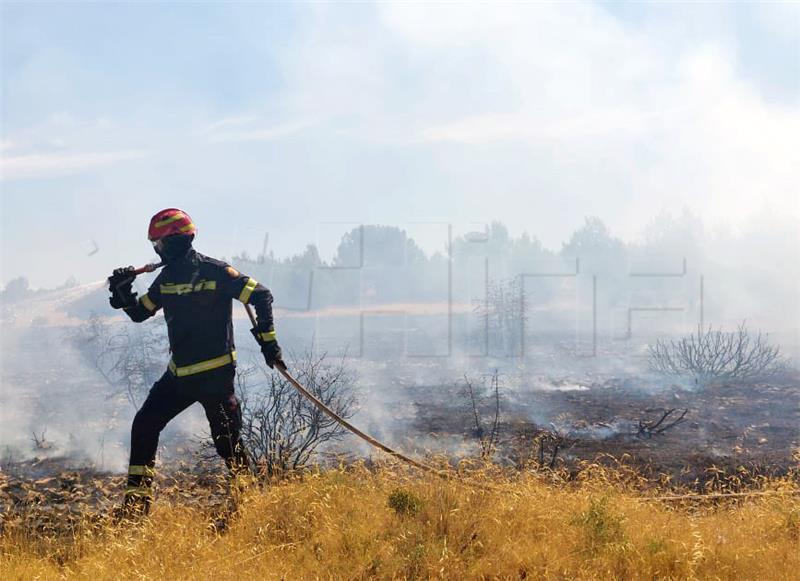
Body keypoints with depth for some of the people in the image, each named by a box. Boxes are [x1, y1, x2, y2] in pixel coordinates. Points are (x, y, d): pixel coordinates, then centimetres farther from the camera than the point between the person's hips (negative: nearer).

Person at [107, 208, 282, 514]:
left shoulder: (214, 271, -12)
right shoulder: (167, 277, 9)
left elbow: (262, 296, -9)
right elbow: (139, 313, 19)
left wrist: (267, 340, -11)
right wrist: (123, 292, 0)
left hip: (215, 374, -7)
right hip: (179, 374, 7)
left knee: (227, 441, -4)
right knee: (144, 425, 4)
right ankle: (137, 502, 10)